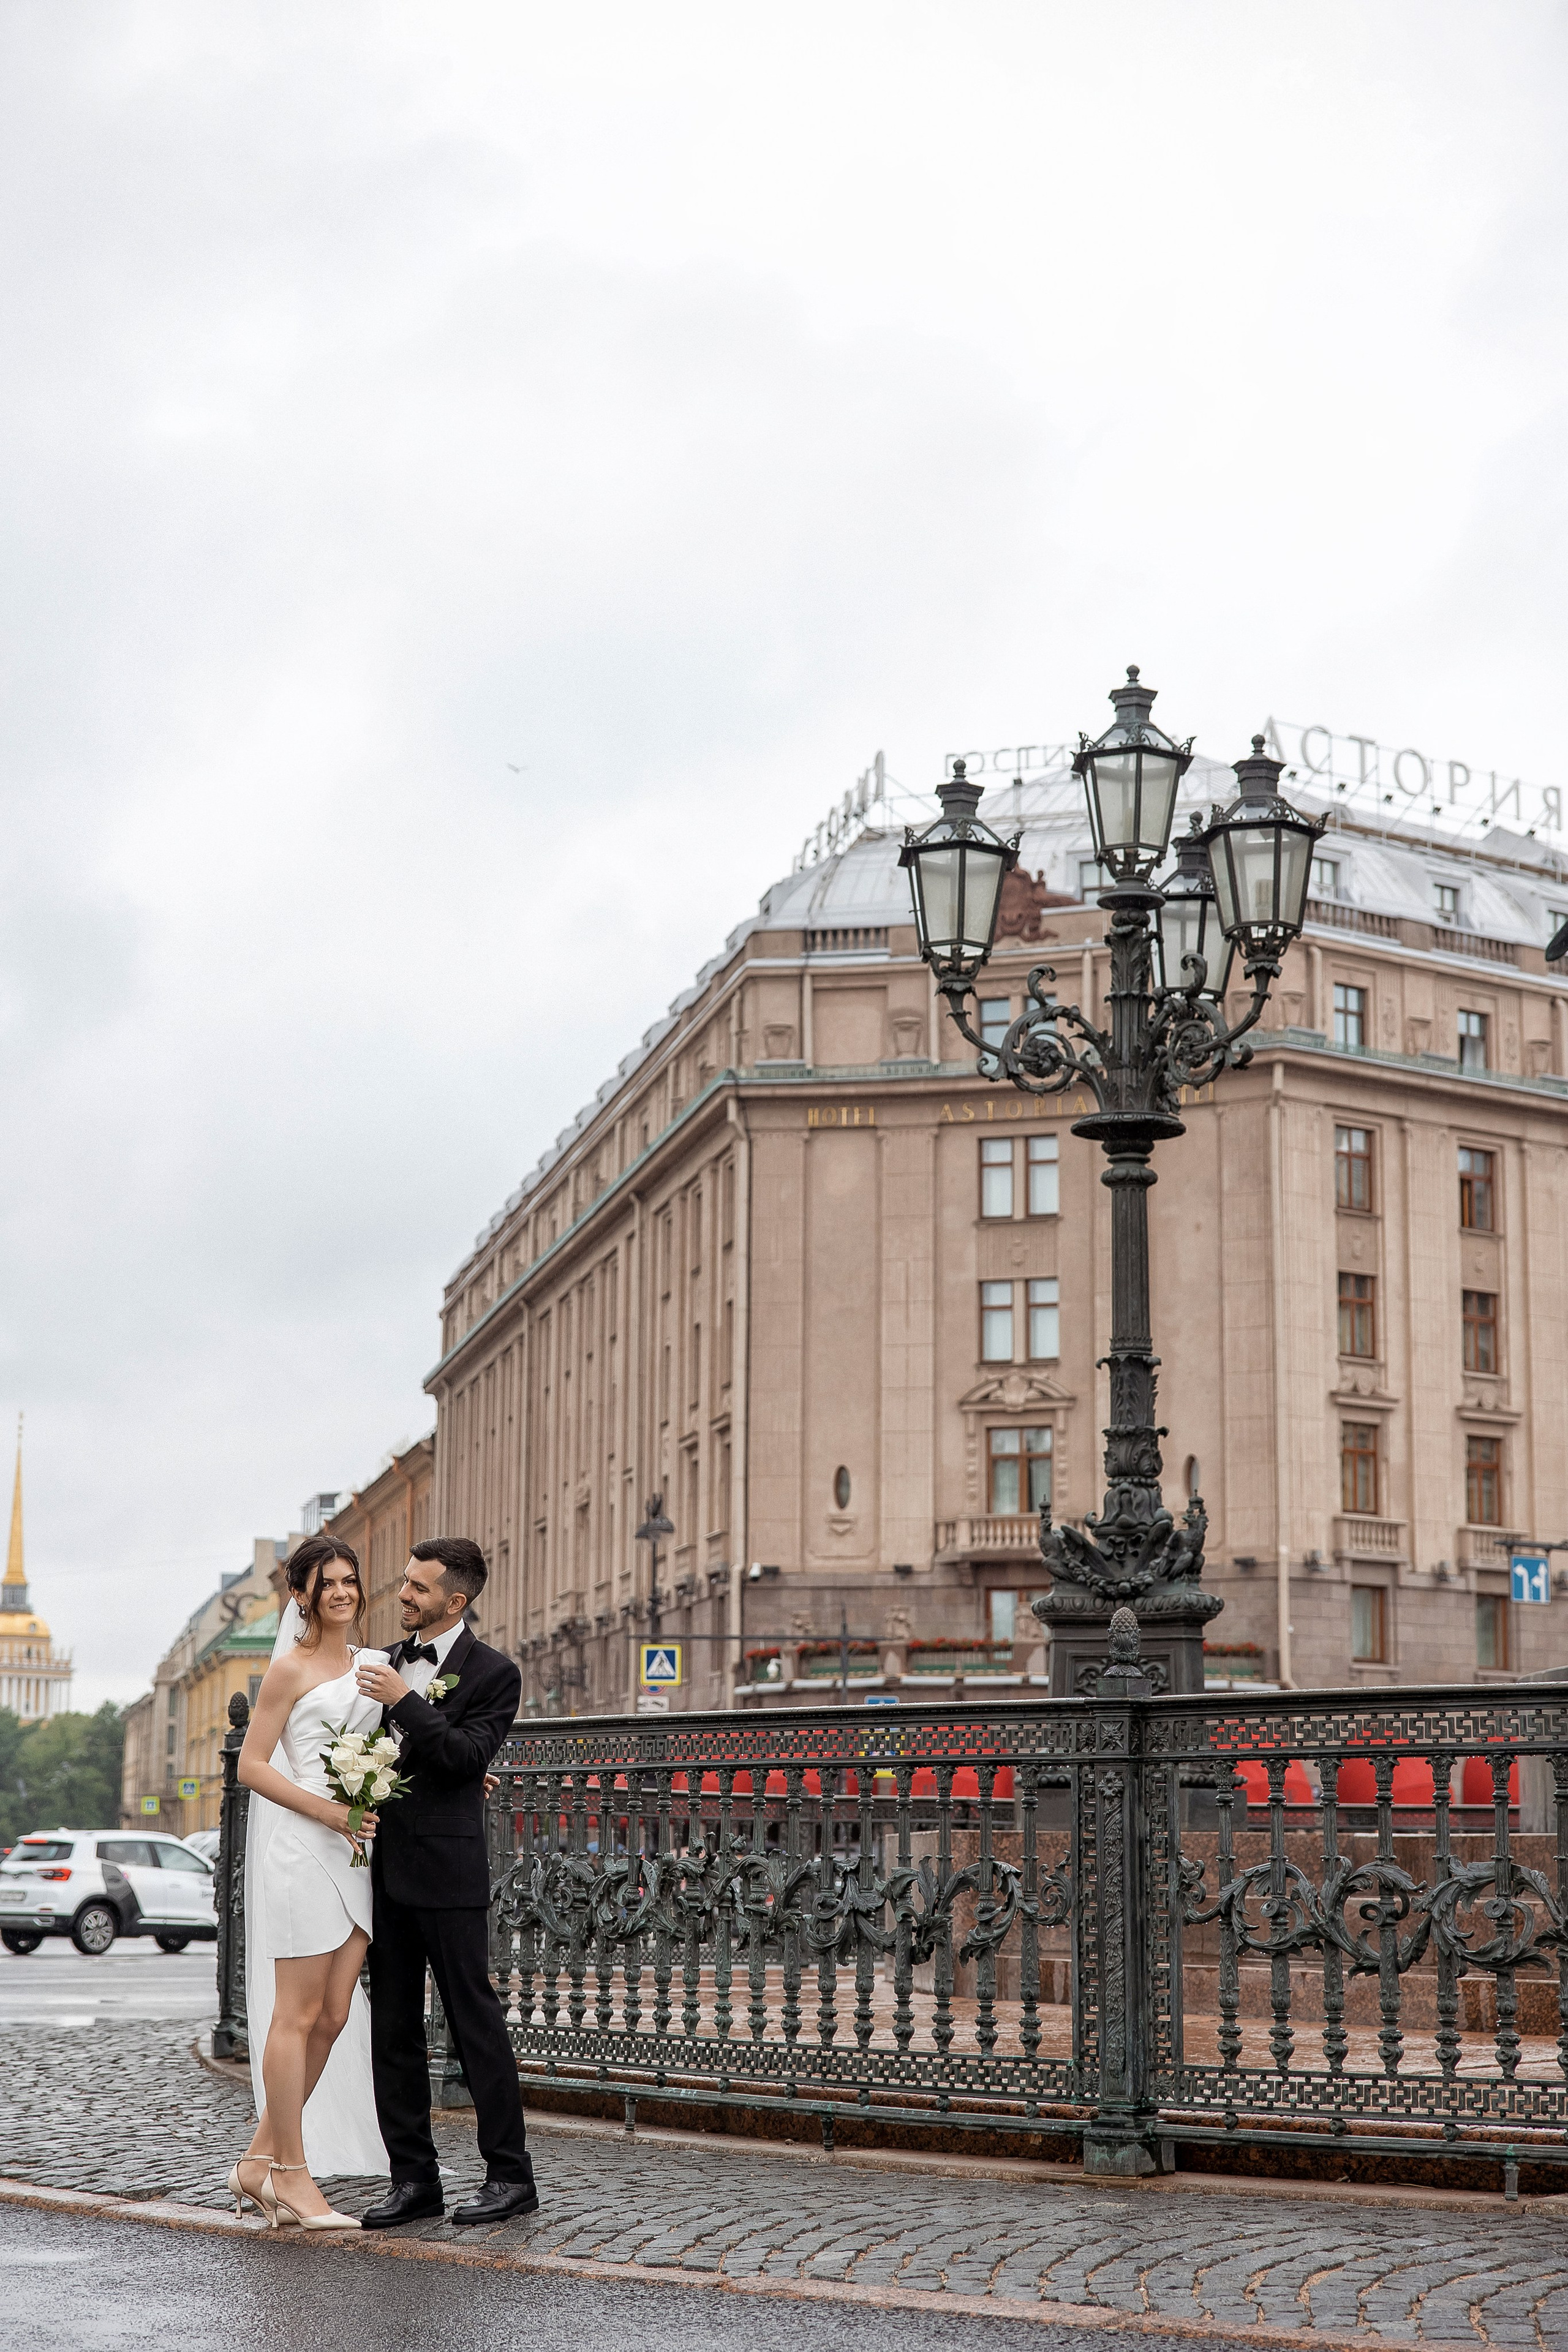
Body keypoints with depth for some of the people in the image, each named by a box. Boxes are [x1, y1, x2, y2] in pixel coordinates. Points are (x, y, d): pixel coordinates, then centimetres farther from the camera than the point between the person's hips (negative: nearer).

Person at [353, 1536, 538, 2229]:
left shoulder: (492, 1673, -4)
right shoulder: (387, 1663, 15)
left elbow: (468, 1756, -16)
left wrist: (405, 1702, -18)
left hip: (447, 1872, -7)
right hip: (384, 1870, 7)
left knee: (475, 2021, -3)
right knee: (393, 2028, 8)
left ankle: (510, 2175, 5)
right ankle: (414, 2178, 14)